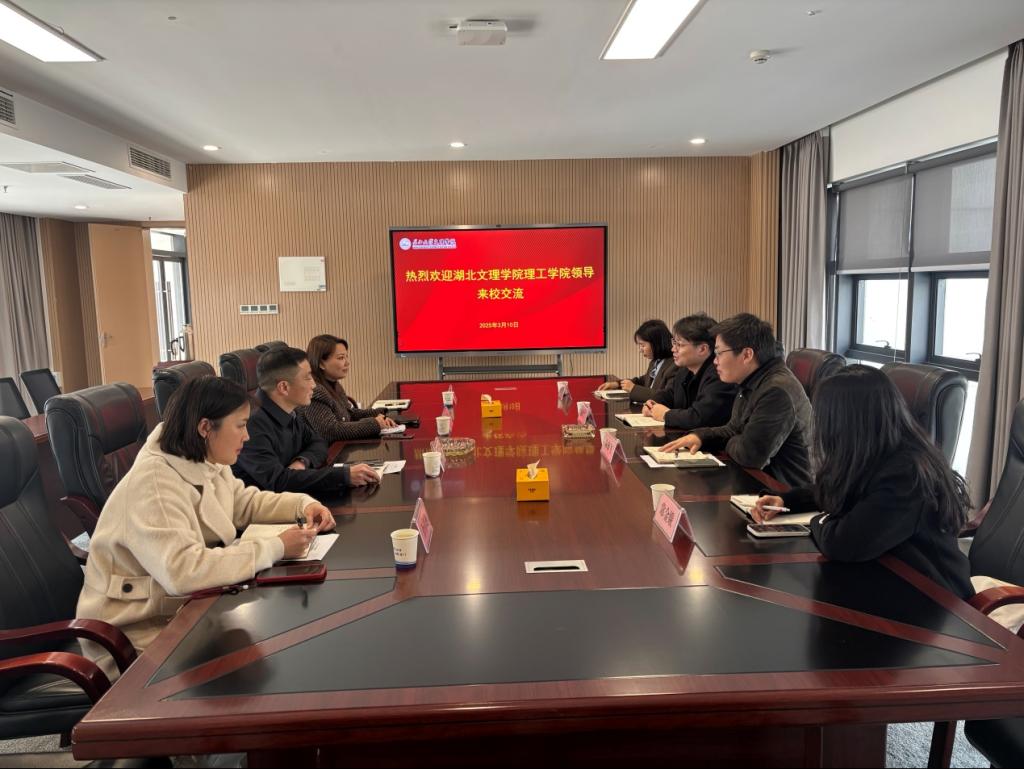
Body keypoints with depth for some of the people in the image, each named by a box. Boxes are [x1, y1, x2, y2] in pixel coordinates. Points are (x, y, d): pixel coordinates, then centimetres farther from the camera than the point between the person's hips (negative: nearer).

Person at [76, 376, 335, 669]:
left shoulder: (206, 466, -1)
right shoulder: (153, 482, -27)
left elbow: (247, 502, 16)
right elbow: (183, 570, -38)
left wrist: (304, 504, -3)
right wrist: (275, 548, -33)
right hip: (138, 631, -8)